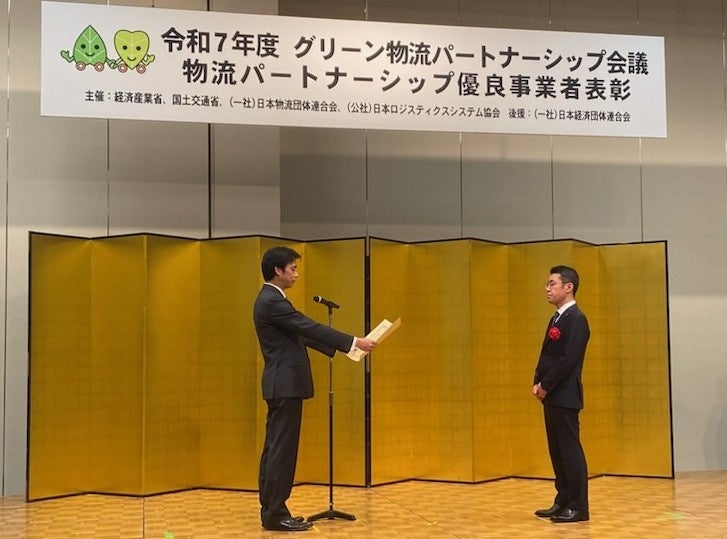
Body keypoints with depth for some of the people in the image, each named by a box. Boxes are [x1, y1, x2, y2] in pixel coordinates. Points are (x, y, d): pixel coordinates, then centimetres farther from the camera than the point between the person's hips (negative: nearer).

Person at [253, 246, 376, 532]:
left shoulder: (271, 299, 17)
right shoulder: (272, 301, -16)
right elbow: (310, 327, -20)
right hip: (286, 384, -11)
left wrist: (341, 348, 15)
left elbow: (302, 333, 19)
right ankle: (275, 514, -2)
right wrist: (355, 342, -17)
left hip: (282, 384, 11)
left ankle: (271, 510, 15)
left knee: (275, 449, 11)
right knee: (282, 450, -6)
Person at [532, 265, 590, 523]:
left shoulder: (576, 319, -13)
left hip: (564, 396, -9)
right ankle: (563, 502, 20)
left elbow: (569, 359, -19)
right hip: (552, 396, 9)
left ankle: (578, 507, 2)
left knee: (570, 451, -4)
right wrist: (538, 383, 5)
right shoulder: (557, 318, 16)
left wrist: (546, 386, -14)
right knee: (557, 451, 13)